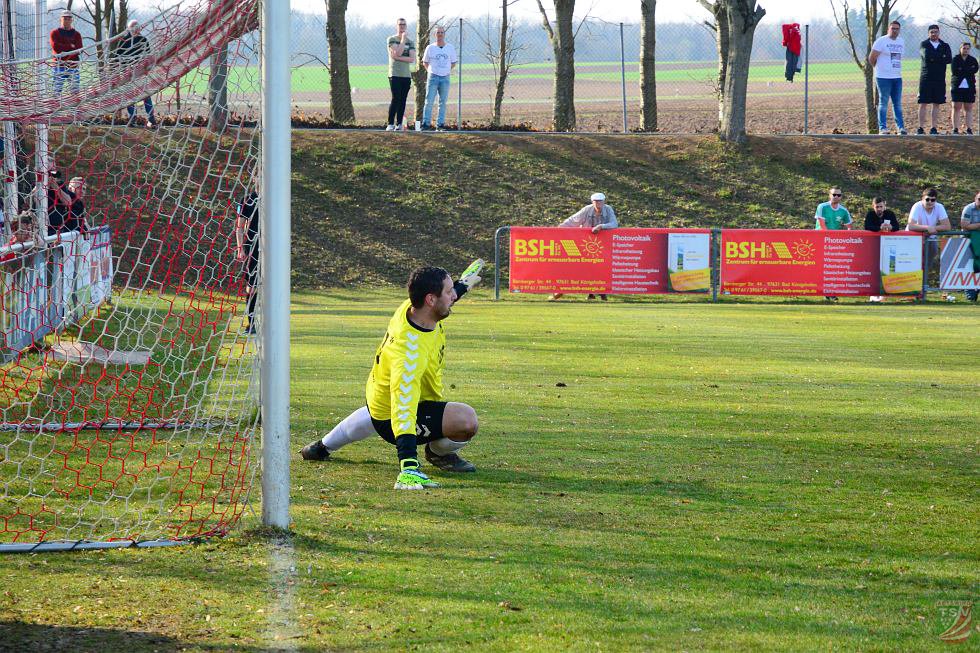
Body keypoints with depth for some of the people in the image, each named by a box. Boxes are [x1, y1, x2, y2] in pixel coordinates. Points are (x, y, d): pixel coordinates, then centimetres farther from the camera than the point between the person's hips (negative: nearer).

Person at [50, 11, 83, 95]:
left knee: (75, 88, -2)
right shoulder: (55, 32, 8)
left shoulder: (76, 34, 12)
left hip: (73, 65, 2)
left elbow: (79, 50, 0)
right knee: (57, 89, -8)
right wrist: (70, 46, -5)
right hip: (59, 65, -2)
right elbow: (55, 47, -8)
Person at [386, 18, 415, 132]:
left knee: (403, 100, 1)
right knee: (396, 99, -12)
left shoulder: (410, 42, 13)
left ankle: (399, 124, 3)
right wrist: (403, 39, -8)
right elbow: (397, 53, -13)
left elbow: (412, 59, 0)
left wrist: (398, 57, -11)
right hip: (395, 74, -4)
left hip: (406, 75, 4)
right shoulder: (391, 39, 3)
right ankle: (390, 124, -10)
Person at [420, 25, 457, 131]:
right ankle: (426, 123, -4)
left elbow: (453, 63, 17)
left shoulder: (450, 48, 7)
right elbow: (425, 62, 14)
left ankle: (440, 125, 7)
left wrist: (447, 70, 5)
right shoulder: (430, 48, 3)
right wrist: (430, 71, 4)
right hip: (433, 77, -2)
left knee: (443, 102, 3)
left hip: (445, 78, 2)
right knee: (429, 101, -7)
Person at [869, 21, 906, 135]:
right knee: (883, 103, -2)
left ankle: (901, 127, 7)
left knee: (897, 103, 6)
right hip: (884, 77, -6)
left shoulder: (901, 42, 12)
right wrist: (880, 68, 7)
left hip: (897, 77, 6)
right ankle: (882, 127, 1)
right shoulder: (881, 41, -8)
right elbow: (871, 58, -6)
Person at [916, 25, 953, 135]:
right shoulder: (924, 44, 5)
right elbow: (926, 56, -14)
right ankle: (921, 128, -1)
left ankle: (934, 128, 7)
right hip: (926, 79, -2)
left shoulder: (945, 46, 11)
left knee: (936, 104, 3)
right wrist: (941, 57, -7)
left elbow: (949, 59, -6)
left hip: (939, 79, 2)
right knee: (923, 104, -4)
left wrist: (934, 58, -12)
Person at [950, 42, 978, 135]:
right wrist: (969, 70, -9)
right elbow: (954, 71, -10)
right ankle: (955, 128, -1)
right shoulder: (955, 59, 4)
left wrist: (961, 70, -12)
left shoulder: (973, 60, 9)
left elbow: (975, 69, -8)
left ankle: (968, 128, 4)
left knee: (968, 108, 1)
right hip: (957, 86, -1)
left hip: (969, 87, 1)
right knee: (956, 108, -3)